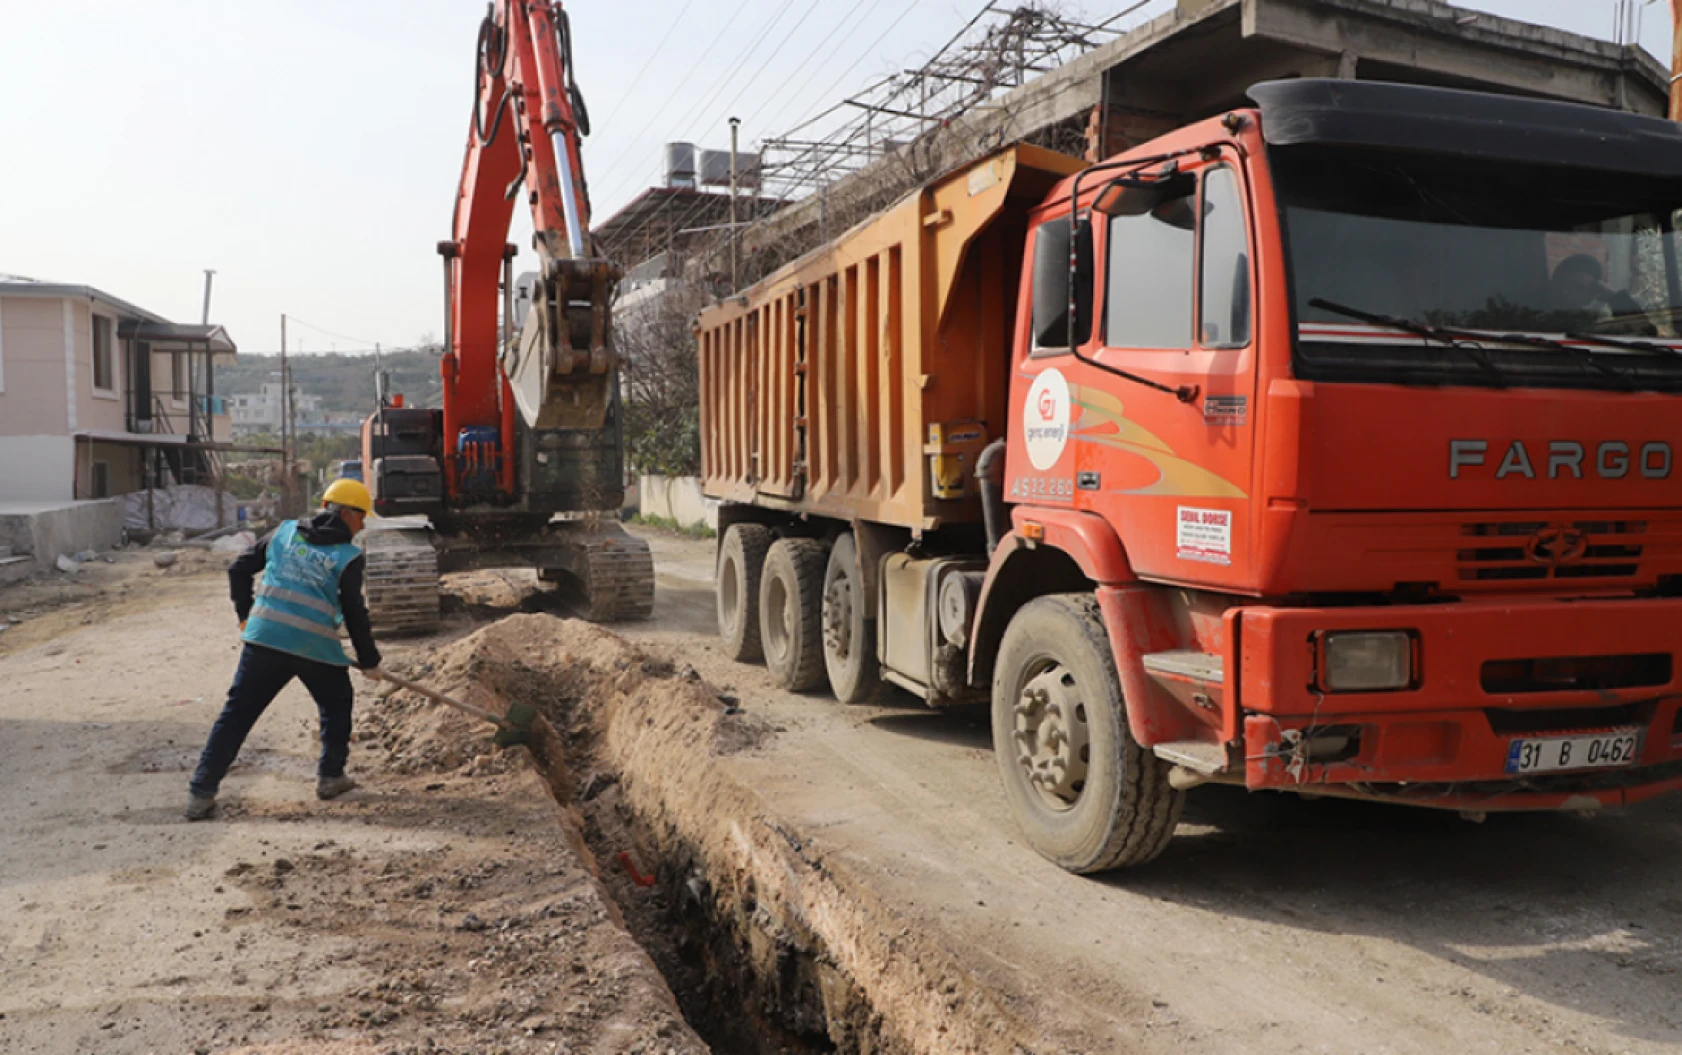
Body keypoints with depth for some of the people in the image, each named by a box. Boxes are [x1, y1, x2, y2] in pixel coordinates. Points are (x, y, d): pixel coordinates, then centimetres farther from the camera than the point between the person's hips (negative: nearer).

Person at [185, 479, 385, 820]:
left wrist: (245, 615, 25)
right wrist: (369, 660, 8)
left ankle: (201, 792, 4)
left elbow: (239, 569, 15)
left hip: (264, 638, 3)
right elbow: (355, 613, -1)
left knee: (237, 713, 6)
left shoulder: (284, 532, 12)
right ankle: (330, 777, 25)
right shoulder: (348, 557, -1)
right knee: (337, 704, 22)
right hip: (317, 648, -3)